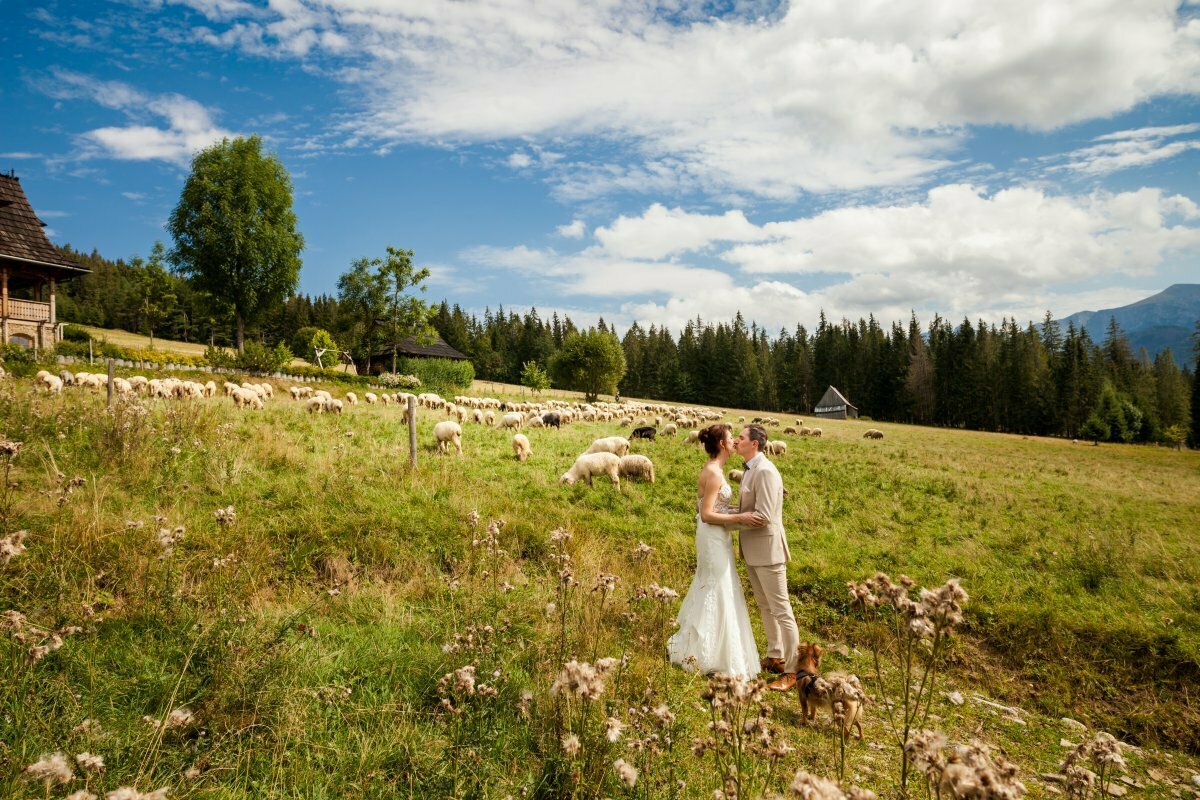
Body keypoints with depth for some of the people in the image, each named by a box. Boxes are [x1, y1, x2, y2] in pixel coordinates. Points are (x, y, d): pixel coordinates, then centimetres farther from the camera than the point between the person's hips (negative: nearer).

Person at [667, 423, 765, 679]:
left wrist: (734, 513, 16)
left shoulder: (711, 469, 9)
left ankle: (688, 646, 31)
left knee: (709, 593, 19)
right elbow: (706, 515, -23)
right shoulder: (714, 473, -21)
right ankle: (710, 657, 10)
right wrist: (740, 517, -24)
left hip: (715, 537, 10)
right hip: (714, 539, -10)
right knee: (717, 595, 0)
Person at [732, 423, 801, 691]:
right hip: (752, 551, 10)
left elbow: (763, 516, -25)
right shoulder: (750, 470, 10)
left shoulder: (765, 471, -21)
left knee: (781, 610, 0)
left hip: (767, 550, -10)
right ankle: (775, 658, 34)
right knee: (765, 607, 20)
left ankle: (792, 670, 10)